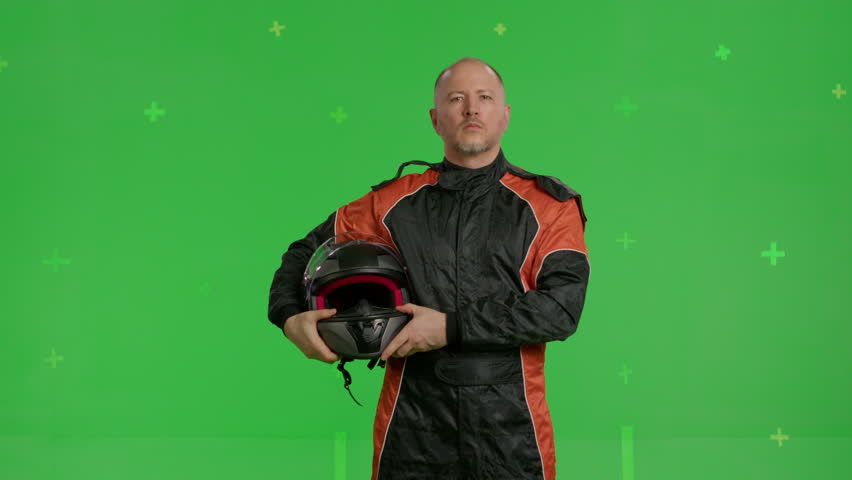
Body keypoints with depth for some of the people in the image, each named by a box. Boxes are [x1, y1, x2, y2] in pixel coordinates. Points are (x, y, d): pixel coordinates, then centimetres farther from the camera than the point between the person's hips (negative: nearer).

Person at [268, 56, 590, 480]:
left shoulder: (549, 206, 1)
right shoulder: (394, 201, 6)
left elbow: (562, 306, -11)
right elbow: (308, 252, 16)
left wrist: (451, 328, -16)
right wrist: (291, 317, -3)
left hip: (510, 430, -1)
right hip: (413, 428, 1)